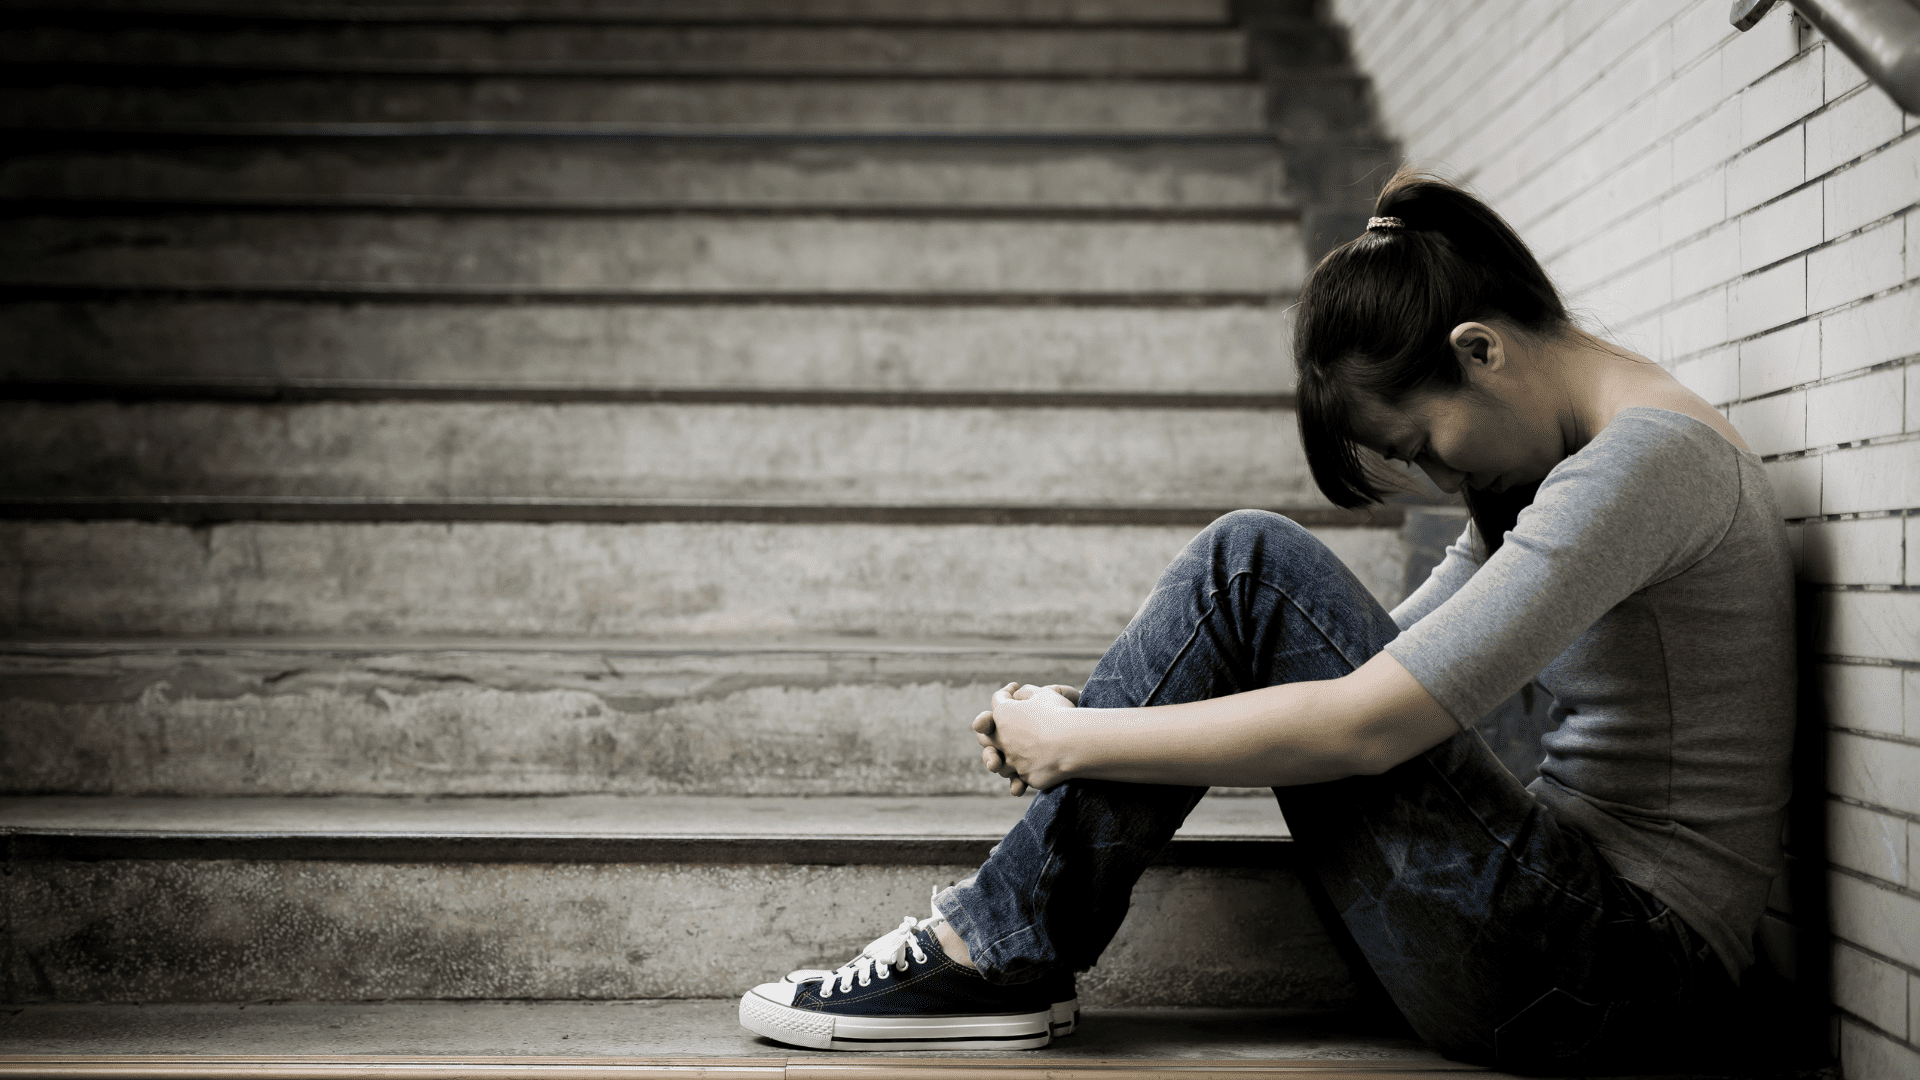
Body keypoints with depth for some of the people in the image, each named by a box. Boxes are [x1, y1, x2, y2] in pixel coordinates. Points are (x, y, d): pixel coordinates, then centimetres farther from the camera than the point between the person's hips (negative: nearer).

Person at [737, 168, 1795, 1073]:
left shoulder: (1648, 458, -17)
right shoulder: (1561, 461, 13)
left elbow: (1365, 725, -23)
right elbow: (1377, 656, 15)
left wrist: (1079, 740, -13)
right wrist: (1088, 720, 5)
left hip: (1619, 973, -9)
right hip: (1594, 935, 9)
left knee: (1252, 568, -14)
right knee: (1253, 574, 7)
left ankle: (1004, 953, -7)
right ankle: (1002, 936, 4)